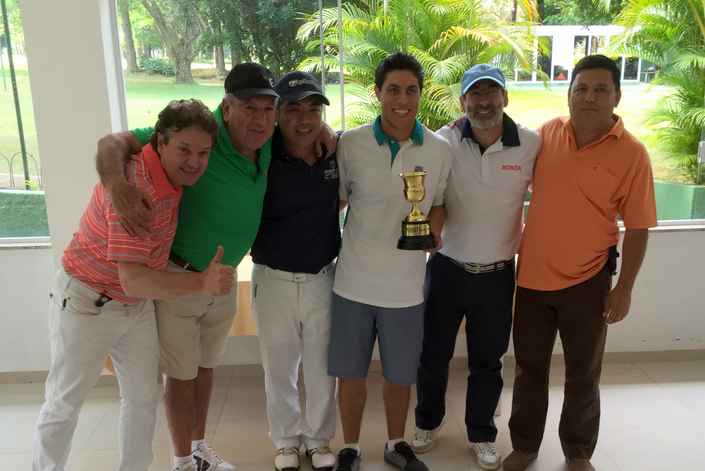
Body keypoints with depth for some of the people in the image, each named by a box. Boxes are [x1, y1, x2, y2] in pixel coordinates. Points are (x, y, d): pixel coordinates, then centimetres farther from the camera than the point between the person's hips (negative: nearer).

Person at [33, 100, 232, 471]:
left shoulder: (171, 172, -7)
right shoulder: (137, 189, -33)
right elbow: (133, 280, -36)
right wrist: (202, 283, -44)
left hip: (137, 304, 8)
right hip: (86, 304, -7)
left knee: (144, 395, 13)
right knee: (64, 403, 9)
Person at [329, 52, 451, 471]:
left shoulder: (441, 151, -4)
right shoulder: (349, 144, -6)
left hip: (406, 286, 1)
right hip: (354, 282, 0)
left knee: (400, 374, 16)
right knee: (350, 372, 12)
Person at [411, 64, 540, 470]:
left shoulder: (532, 145, -10)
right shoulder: (444, 142, -10)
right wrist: (430, 224, -16)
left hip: (497, 274, 0)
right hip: (446, 268, 0)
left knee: (487, 361, 16)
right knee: (433, 354, 16)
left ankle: (482, 435, 39)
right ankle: (428, 422, 41)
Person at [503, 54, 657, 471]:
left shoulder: (632, 154, -11)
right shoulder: (547, 134, -2)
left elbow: (638, 228, -8)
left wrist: (624, 290, -7)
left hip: (587, 283, -2)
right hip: (533, 277, 3)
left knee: (583, 376, 15)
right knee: (530, 368, 16)